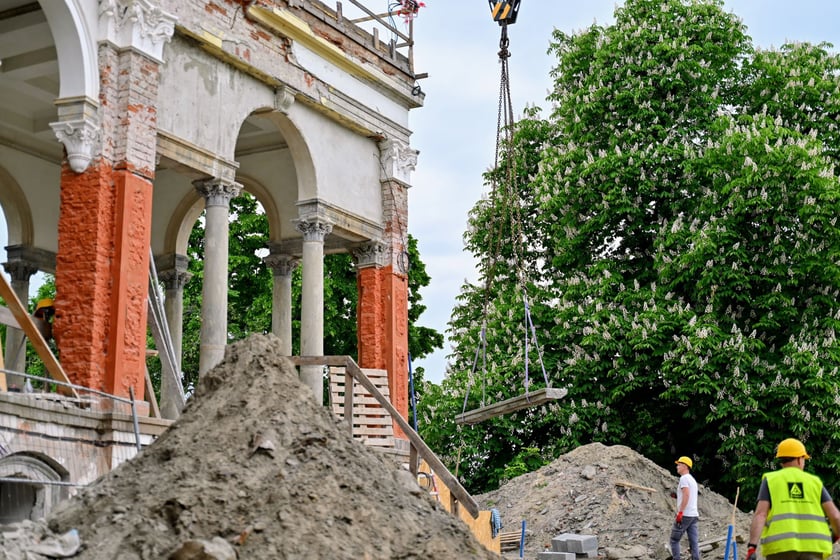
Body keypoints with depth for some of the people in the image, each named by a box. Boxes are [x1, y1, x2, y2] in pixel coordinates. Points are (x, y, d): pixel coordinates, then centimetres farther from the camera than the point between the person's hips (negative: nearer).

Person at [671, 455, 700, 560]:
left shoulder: (684, 478, -8)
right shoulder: (692, 480, 19)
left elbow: (686, 495, -20)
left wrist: (680, 512, -22)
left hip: (685, 515, -8)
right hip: (694, 515, 8)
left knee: (674, 540, 1)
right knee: (694, 542, 2)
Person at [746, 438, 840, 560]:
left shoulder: (770, 480, 11)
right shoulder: (814, 482, 16)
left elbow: (760, 514, -3)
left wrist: (751, 548, -12)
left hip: (780, 547, -1)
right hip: (811, 546, 1)